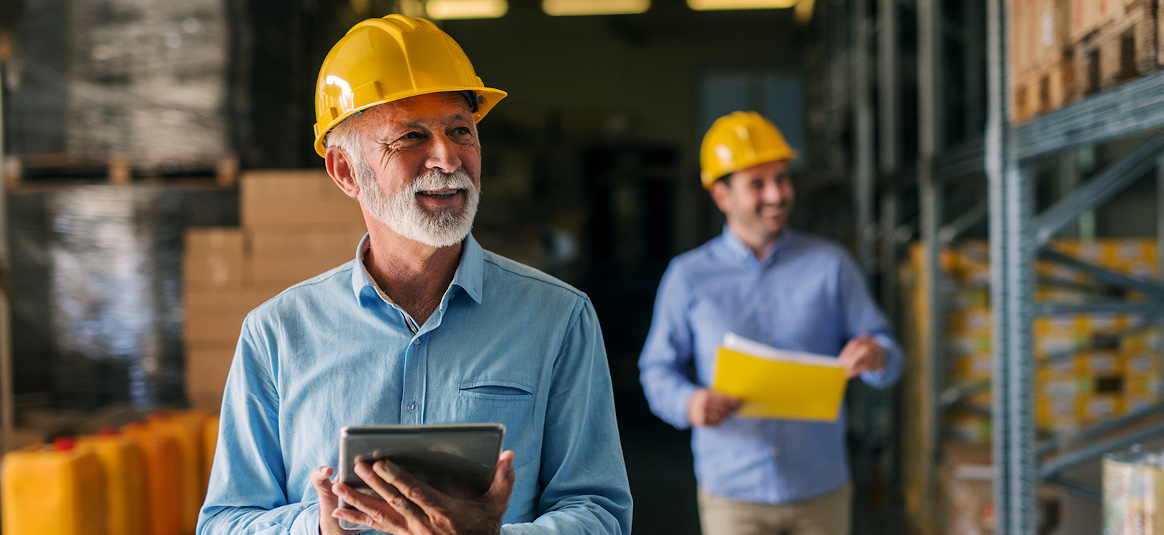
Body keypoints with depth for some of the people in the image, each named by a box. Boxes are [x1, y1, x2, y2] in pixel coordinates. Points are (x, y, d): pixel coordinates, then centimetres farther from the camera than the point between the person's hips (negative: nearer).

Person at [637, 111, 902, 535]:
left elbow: (886, 357, 5)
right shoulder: (688, 277, 3)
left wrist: (876, 356, -20)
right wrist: (689, 403, -17)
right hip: (733, 495, -1)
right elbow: (658, 370, 5)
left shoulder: (830, 265, 6)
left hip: (820, 492, 2)